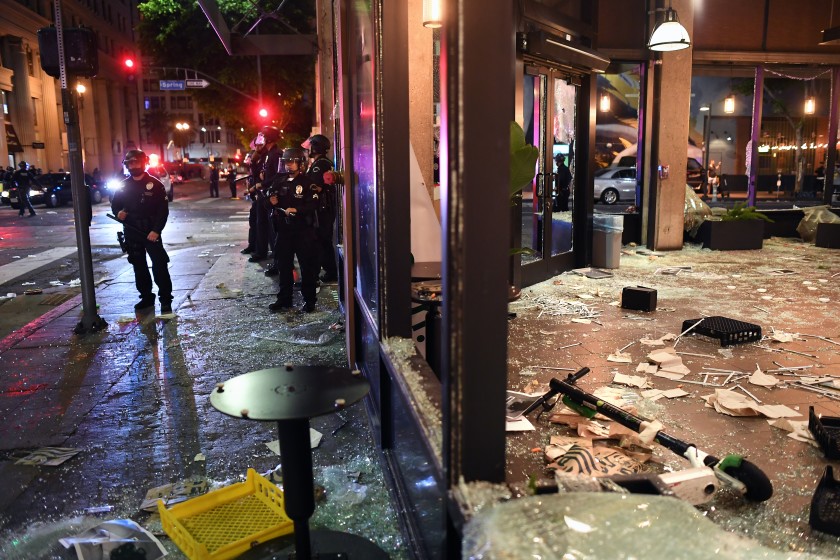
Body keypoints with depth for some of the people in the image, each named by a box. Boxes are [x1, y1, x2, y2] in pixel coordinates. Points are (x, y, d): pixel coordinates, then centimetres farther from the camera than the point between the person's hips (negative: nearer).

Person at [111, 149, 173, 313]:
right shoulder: (124, 185, 9)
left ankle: (165, 299, -4)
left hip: (151, 232, -5)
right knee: (139, 266, 12)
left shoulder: (154, 184, -5)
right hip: (131, 233, 5)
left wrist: (156, 230, -19)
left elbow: (163, 209, -9)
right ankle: (146, 297, 23)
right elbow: (115, 203, 20)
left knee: (159, 265, -9)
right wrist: (118, 212, -6)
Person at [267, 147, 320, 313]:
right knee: (283, 265, 11)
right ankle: (284, 299, 21)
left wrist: (296, 209, -27)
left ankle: (309, 300, 10)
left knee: (307, 266, 1)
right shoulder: (280, 181, 11)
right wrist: (272, 201, 2)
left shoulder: (307, 183, -7)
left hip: (303, 230, -6)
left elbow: (313, 205, -17)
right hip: (284, 229, 6)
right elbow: (271, 196, 24)